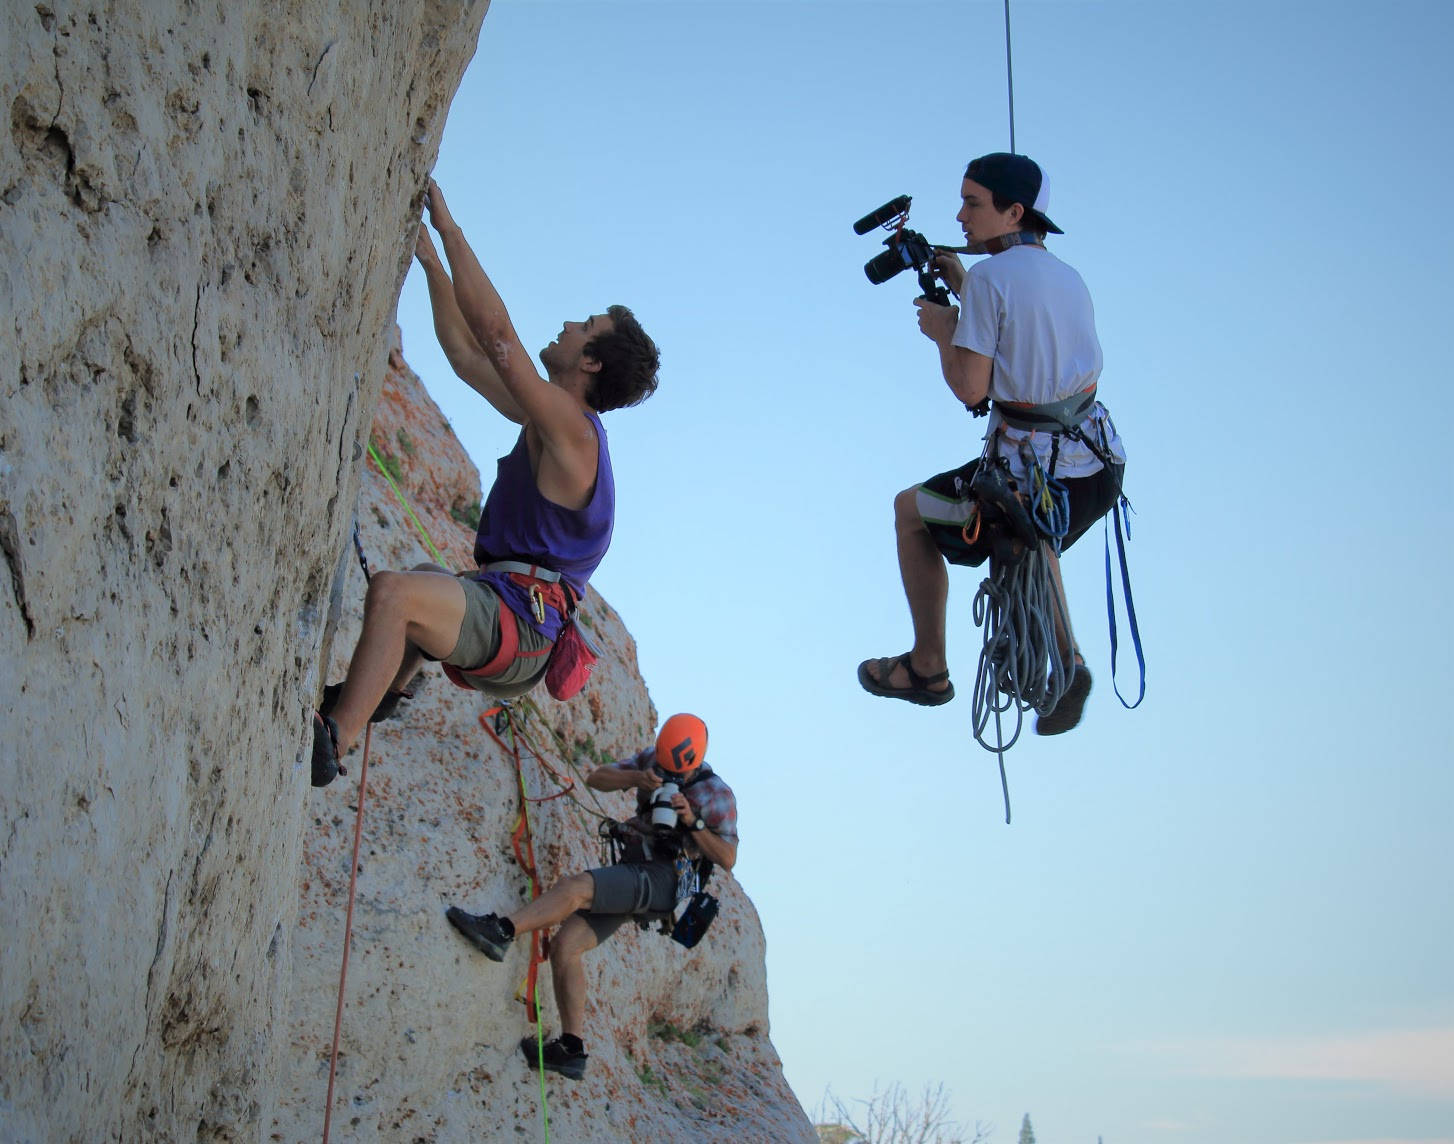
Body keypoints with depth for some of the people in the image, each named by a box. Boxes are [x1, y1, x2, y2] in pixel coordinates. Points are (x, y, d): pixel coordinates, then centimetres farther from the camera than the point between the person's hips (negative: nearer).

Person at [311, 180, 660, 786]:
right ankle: (378, 692, 38)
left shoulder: (569, 425, -14)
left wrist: (448, 226, -13)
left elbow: (494, 330, -21)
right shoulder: (548, 421, 16)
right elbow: (466, 353, 22)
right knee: (426, 577, 38)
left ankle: (329, 740, -37)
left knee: (393, 591, -35)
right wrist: (429, 258, 21)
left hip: (515, 624, -11)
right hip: (512, 627, 11)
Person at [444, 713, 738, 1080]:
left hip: (662, 880, -7)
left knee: (575, 886, -30)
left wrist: (692, 822, -22)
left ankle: (501, 931, -35)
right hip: (633, 873, 7)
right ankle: (572, 1050, -7)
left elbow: (727, 859, -8)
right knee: (564, 946, -8)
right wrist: (636, 779, -15)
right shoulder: (652, 760, 9)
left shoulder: (717, 794, -7)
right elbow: (596, 778, 4)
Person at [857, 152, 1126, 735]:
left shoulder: (989, 277, -12)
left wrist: (943, 331, 3)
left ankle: (927, 667, 24)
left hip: (1032, 476, -7)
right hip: (1100, 471, 7)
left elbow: (971, 387, -15)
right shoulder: (1069, 277, 11)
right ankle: (1064, 659, 21)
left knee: (910, 510, 18)